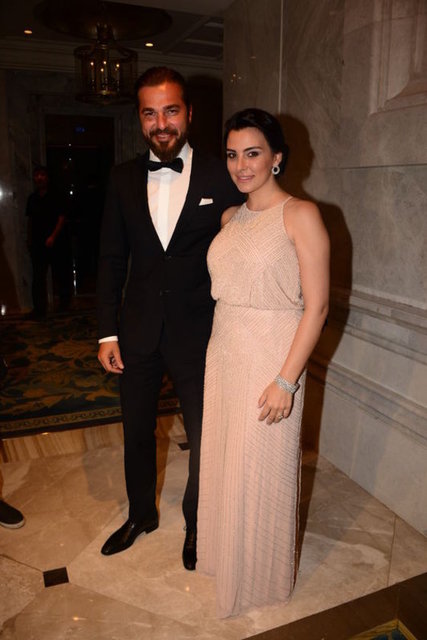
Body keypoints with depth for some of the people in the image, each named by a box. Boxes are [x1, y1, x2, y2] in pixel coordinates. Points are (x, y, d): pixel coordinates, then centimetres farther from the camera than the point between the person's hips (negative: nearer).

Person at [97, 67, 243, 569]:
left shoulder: (220, 178, -6)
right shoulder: (123, 179, 2)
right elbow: (111, 259, 3)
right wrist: (107, 332, 0)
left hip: (197, 334, -2)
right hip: (137, 333, 3)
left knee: (204, 435, 12)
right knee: (137, 431, 19)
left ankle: (195, 523, 40)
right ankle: (141, 514, 46)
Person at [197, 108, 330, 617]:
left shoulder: (301, 215, -11)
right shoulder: (230, 218, 9)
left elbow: (316, 306, -14)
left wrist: (286, 380, -18)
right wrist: (218, 352, 6)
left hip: (270, 361, -6)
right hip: (222, 355, 6)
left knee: (261, 472, 9)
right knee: (221, 460, 18)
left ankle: (262, 575, 37)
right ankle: (224, 553, 45)